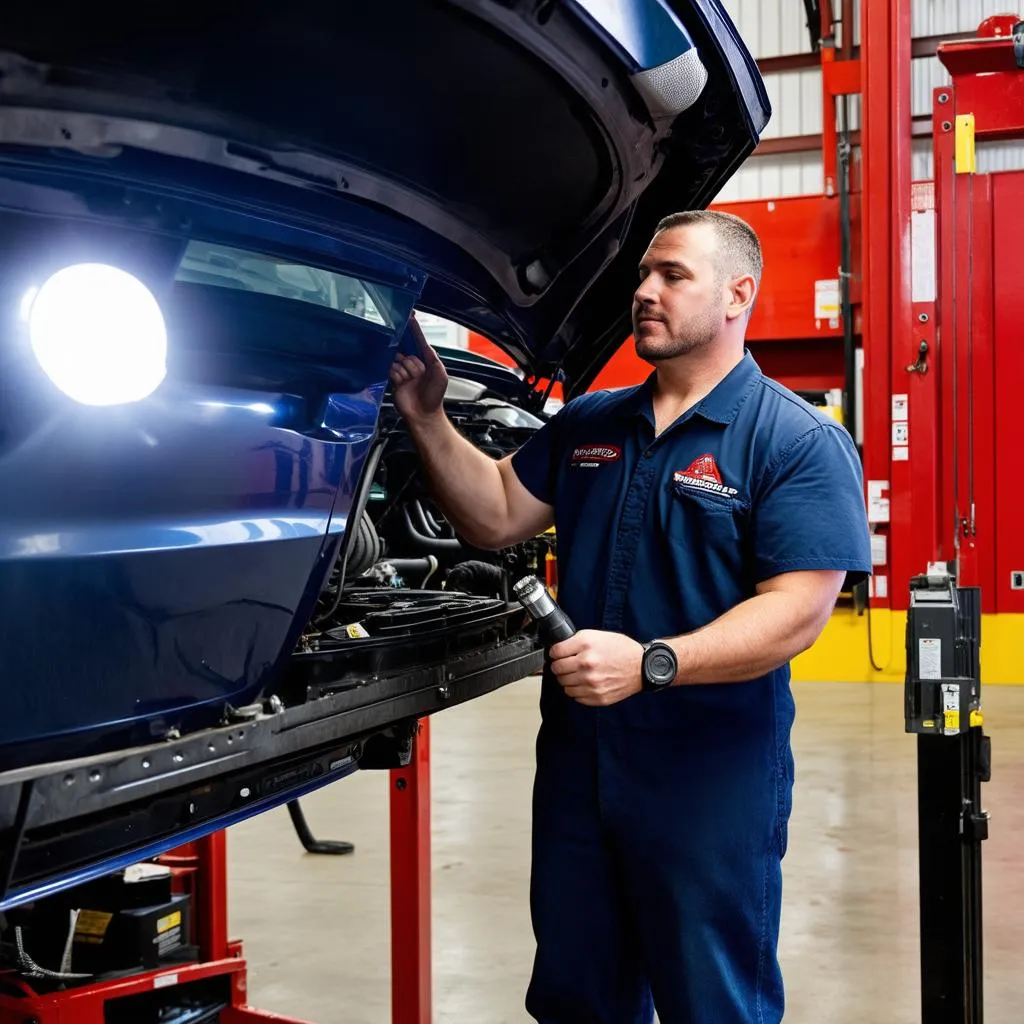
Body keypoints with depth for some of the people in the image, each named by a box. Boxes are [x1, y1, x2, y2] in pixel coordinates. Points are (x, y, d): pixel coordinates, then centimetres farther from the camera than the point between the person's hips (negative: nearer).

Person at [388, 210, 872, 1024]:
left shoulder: (800, 442, -9)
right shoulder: (587, 424, 11)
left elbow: (796, 612, -18)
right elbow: (496, 516, 10)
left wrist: (650, 664, -30)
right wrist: (428, 419, -3)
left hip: (712, 780, -6)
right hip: (576, 761, 6)